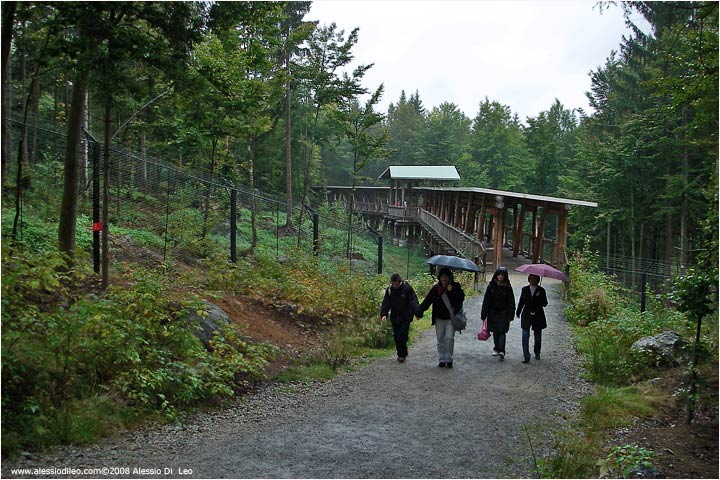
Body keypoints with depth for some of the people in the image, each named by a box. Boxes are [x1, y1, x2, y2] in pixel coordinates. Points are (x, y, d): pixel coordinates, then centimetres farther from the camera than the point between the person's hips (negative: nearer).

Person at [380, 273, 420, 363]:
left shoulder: (407, 288, -9)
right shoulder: (389, 290, 2)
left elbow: (413, 302, -9)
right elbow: (385, 303, 3)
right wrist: (383, 314, -10)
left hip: (405, 318, -4)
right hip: (395, 318, 4)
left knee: (402, 336, -11)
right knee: (396, 337, 7)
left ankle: (402, 354, 2)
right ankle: (401, 354, 22)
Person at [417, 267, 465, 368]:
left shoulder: (455, 287, -2)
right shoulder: (436, 288, 2)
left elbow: (461, 298, -11)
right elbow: (427, 301, 0)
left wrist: (452, 291, -23)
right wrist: (419, 312, -8)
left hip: (451, 318, -2)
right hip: (439, 318, 3)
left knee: (449, 338, -10)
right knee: (440, 339, 7)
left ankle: (449, 359, 3)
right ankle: (442, 359, 17)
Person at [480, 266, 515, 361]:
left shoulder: (507, 287, -3)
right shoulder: (491, 286, 0)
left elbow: (511, 303, -1)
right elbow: (486, 301, 1)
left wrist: (510, 315, -6)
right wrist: (484, 314, -2)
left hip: (503, 313, -2)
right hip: (493, 312, 2)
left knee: (502, 331, -10)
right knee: (495, 332, 11)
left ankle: (501, 350, -17)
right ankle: (497, 348, 25)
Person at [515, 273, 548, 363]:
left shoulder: (541, 290, -1)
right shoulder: (524, 289, 5)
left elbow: (545, 304, -5)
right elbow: (521, 302, 13)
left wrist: (539, 297, -22)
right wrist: (518, 312, 13)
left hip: (538, 316, 0)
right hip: (526, 315, 0)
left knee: (538, 336, 11)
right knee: (525, 335, -10)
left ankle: (537, 353, 33)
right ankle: (526, 356, -10)